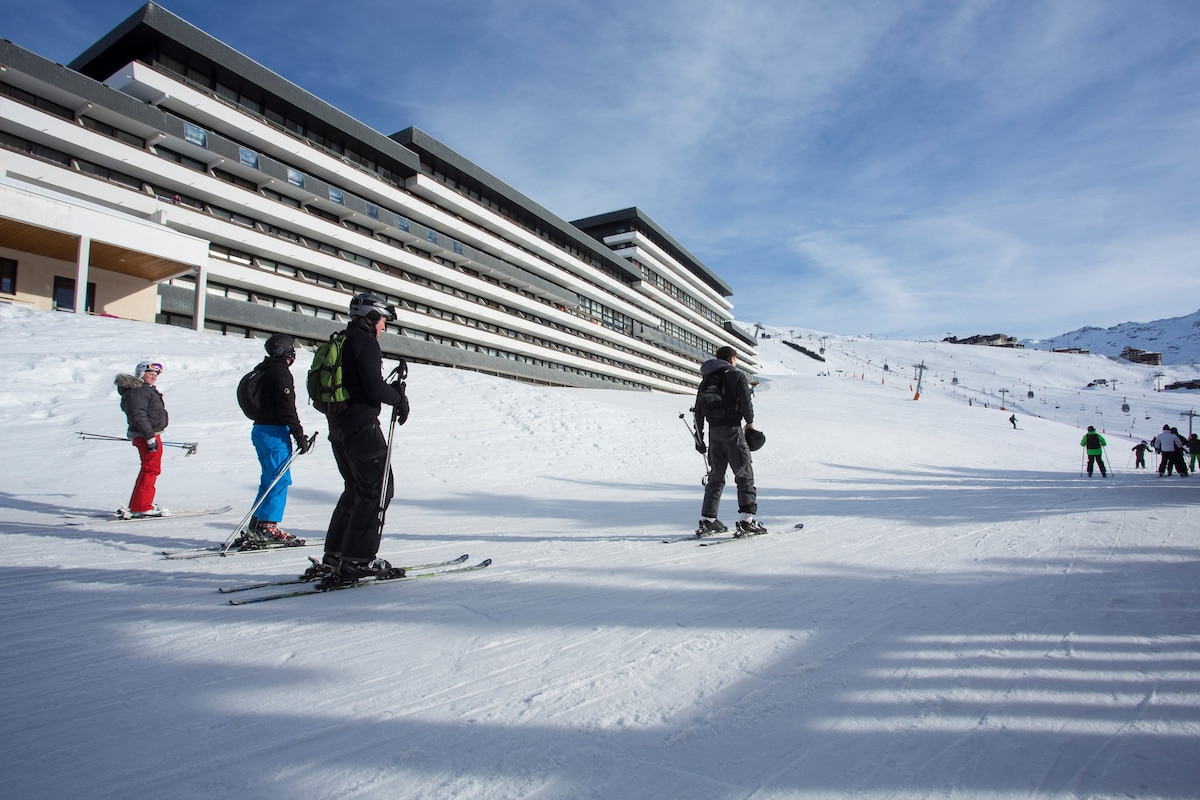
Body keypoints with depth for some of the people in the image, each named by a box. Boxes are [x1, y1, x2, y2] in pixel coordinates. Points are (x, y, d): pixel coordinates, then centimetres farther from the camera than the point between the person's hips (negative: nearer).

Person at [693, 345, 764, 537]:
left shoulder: (706, 380, 15)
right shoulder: (737, 376, -1)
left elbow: (698, 411, 13)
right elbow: (746, 401, -10)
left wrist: (699, 437, 17)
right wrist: (750, 422, 8)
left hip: (714, 432, 6)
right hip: (732, 430, -5)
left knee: (715, 476, 13)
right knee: (744, 475, -1)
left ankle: (707, 521, 12)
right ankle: (747, 520, -9)